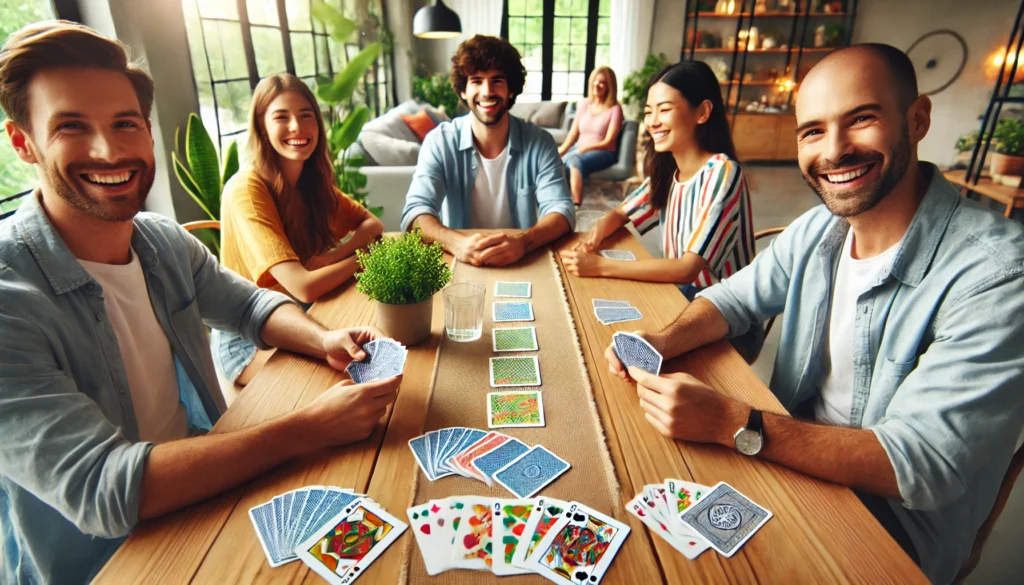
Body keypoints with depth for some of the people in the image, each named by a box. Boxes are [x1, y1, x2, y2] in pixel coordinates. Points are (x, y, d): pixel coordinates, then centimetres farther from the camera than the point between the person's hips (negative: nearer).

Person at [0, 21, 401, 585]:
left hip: (200, 502, 6)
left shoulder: (167, 242, -5)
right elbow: (100, 490, -30)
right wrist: (310, 428, -32)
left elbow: (250, 304, 9)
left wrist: (324, 340, -12)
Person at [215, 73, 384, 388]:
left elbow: (373, 224, 2)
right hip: (247, 340, -6)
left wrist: (335, 255, -18)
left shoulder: (314, 181, 0)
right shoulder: (245, 190, -23)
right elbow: (304, 287, -32)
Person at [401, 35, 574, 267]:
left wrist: (524, 240, -33)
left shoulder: (539, 143, -2)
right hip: (459, 262, 0)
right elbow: (416, 211, -14)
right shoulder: (440, 141, -4)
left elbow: (562, 210, -11)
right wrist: (454, 242, -35)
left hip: (522, 263, 1)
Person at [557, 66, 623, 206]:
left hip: (603, 153, -4)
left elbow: (608, 142, -7)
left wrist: (584, 149, -19)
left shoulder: (615, 109, -3)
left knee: (575, 161, -38)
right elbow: (574, 132, 13)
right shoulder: (584, 103, 13)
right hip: (578, 149, 4)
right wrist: (562, 149, -6)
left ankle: (576, 207, -41)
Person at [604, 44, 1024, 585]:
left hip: (894, 518, -5)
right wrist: (664, 343, -14)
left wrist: (734, 425, -36)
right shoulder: (816, 229, -4)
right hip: (793, 453, 5)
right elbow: (734, 297, 7)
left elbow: (925, 464, -27)